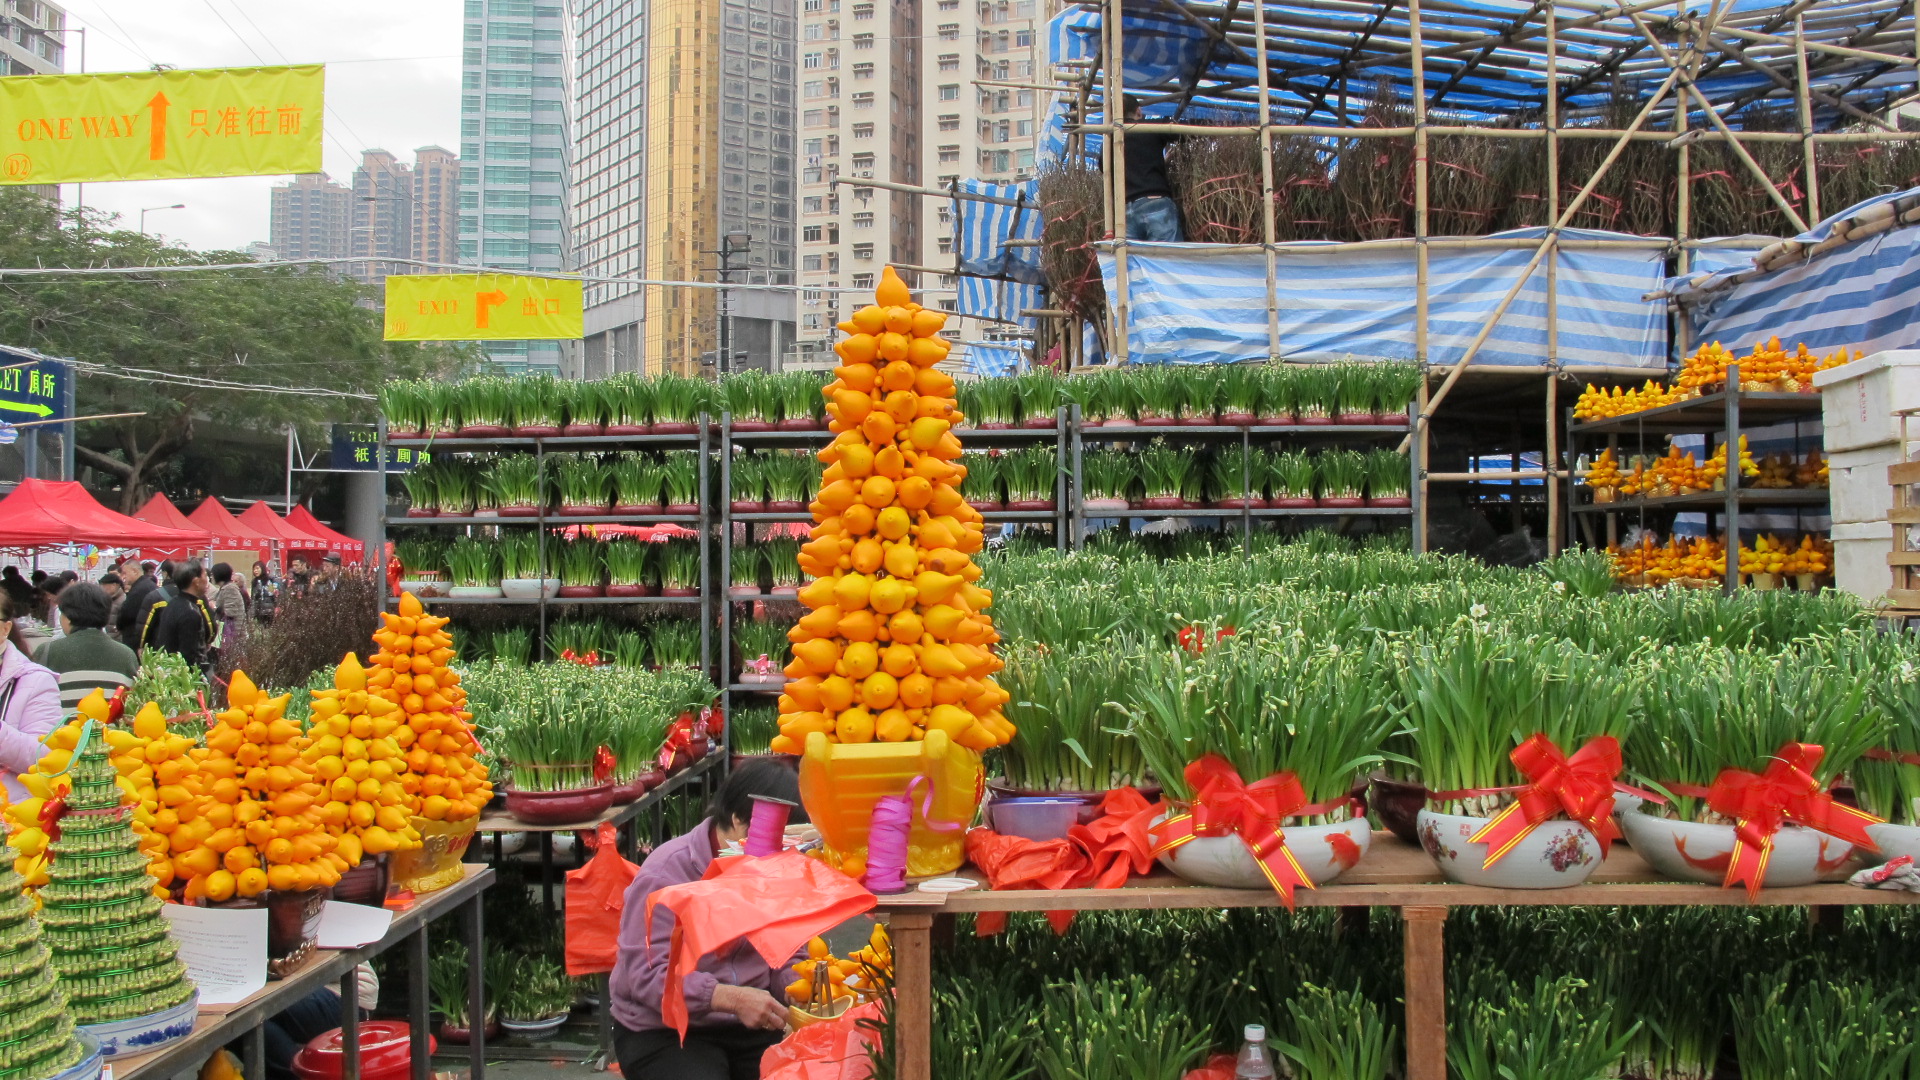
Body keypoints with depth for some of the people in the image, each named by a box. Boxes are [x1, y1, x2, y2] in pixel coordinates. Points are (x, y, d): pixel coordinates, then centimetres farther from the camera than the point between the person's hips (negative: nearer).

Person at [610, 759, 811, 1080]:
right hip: (662, 1032, -5)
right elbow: (647, 975, -24)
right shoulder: (666, 873, -17)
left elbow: (788, 957, 11)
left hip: (751, 1024, 5)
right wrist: (732, 998, -34)